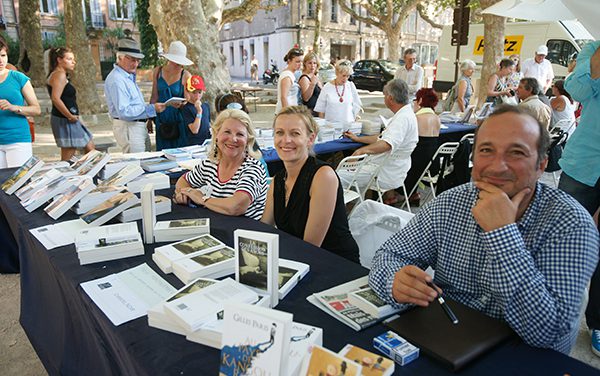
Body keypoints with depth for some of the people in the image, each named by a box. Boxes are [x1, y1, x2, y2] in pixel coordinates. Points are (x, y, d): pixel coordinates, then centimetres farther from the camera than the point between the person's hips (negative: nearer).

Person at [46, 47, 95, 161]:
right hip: (65, 121, -11)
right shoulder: (59, 75, -14)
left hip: (70, 119, 11)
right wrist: (70, 116, -18)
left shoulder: (62, 75, 18)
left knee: (90, 147, 14)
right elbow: (56, 98, -25)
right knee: (67, 159, -6)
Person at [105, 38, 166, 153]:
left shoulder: (129, 77, 15)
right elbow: (124, 111, -26)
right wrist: (152, 108, -26)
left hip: (140, 126, 10)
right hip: (127, 128, -10)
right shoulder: (116, 80, -18)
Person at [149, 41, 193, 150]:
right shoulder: (158, 71, 3)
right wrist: (150, 118, 9)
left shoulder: (186, 76, -7)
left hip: (178, 121, -3)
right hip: (161, 120, 3)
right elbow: (154, 97, 8)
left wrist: (180, 104, -29)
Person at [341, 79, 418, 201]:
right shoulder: (404, 114, 13)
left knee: (338, 177, -14)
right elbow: (382, 138, 24)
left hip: (388, 175, -11)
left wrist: (362, 150, -45)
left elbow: (387, 144, -38)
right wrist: (358, 138, 25)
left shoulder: (403, 118, -22)